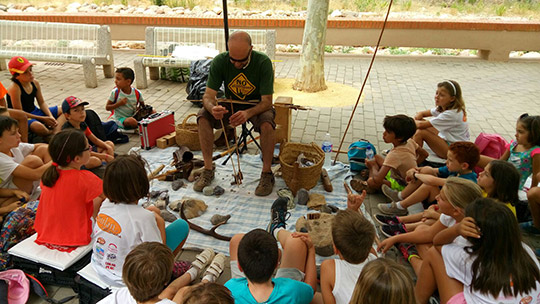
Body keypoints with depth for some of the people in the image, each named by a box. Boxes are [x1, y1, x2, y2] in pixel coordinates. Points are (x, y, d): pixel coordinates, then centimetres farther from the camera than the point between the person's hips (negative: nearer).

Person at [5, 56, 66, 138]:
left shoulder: (35, 82, -1)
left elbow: (42, 103, 7)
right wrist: (43, 119, -20)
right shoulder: (14, 88, -22)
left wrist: (50, 116, -11)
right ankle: (51, 134, -5)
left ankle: (56, 132, -22)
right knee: (38, 127, -41)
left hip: (35, 112, 8)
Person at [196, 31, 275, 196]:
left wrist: (248, 113, -46)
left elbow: (266, 101, -25)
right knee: (203, 117, -24)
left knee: (267, 123, -35)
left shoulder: (263, 62, -24)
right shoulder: (220, 61, -18)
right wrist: (212, 108, -45)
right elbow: (208, 96, -19)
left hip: (257, 106, -2)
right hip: (231, 104, 3)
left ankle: (267, 174, -16)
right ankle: (208, 170, -11)